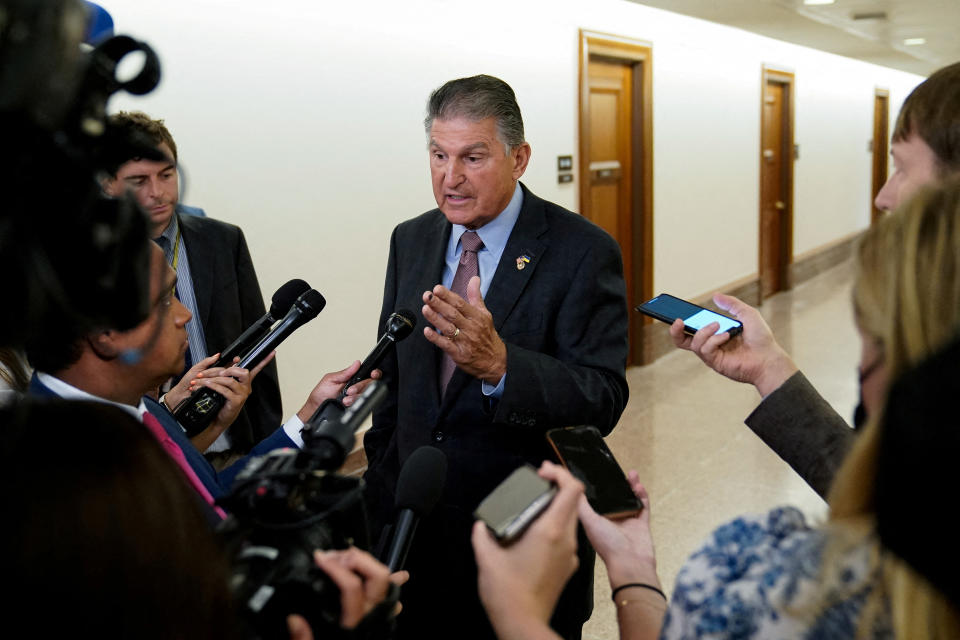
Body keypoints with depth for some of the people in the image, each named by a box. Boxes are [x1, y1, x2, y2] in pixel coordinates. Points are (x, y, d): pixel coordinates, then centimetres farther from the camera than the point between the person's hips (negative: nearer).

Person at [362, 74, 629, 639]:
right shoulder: (410, 241, 4)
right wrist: (380, 487, 12)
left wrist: (499, 364, -38)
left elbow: (603, 401, -22)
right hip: (414, 525, 5)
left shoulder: (584, 252, -14)